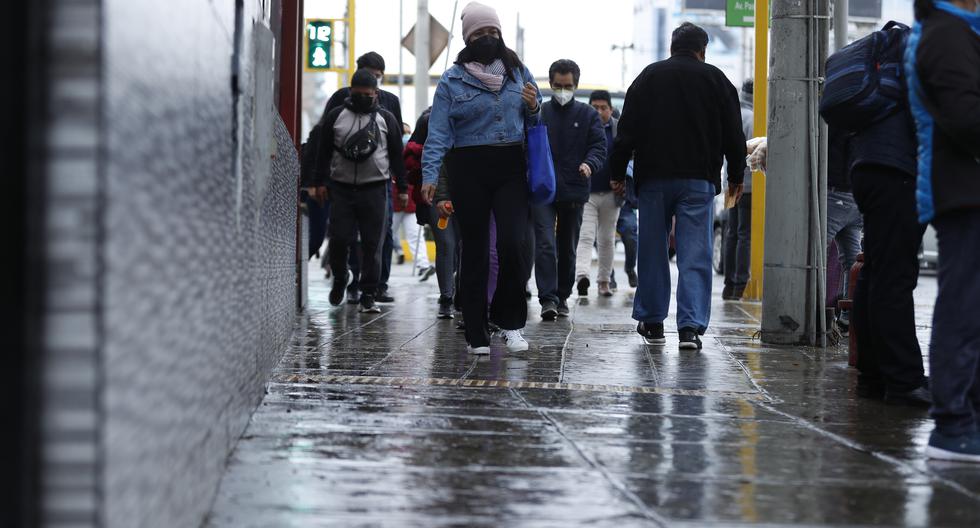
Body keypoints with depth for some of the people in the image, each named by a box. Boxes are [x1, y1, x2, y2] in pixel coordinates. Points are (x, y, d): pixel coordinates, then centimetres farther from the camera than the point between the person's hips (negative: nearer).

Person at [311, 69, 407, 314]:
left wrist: (402, 188, 6)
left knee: (372, 244, -1)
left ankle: (368, 296, 4)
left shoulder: (386, 119, 9)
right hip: (341, 188, 0)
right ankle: (339, 280, 24)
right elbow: (324, 152, 10)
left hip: (374, 190, 0)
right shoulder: (335, 116, 9)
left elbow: (397, 155, 10)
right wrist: (321, 182, 2)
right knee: (339, 240, -3)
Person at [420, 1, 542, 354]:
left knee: (512, 243, -14)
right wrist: (429, 175, -16)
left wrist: (533, 107, -3)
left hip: (511, 168, 1)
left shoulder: (519, 73, 12)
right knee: (474, 250, 3)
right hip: (469, 170, -1)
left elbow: (533, 123, 21)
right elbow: (439, 131, -4)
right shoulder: (452, 80, 2)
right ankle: (477, 335, 10)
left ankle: (510, 322, 3)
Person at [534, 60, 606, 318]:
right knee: (545, 244, -13)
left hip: (573, 191, 2)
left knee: (568, 247, 12)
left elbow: (599, 146, -1)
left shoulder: (588, 115, 7)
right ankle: (548, 298, -16)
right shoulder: (539, 113, 6)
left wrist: (589, 164, -22)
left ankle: (562, 296, 24)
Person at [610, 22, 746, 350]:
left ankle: (652, 322, 17)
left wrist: (618, 172, 10)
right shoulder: (715, 79, 5)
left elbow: (627, 130, 4)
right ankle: (690, 327, -11)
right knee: (695, 255, -3)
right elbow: (733, 134, 6)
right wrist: (736, 176, 16)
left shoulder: (649, 77, 7)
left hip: (654, 178, 1)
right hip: (699, 179, -1)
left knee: (652, 251, 11)